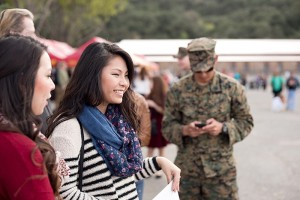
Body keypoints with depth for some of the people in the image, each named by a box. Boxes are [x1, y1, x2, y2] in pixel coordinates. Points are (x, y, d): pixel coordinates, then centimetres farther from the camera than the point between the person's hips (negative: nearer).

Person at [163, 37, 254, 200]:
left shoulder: (232, 87, -3)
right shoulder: (177, 90, -1)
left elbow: (246, 122, 2)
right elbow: (167, 126, 4)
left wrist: (223, 127, -17)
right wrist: (184, 130, -18)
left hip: (221, 170, -1)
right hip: (186, 170, 2)